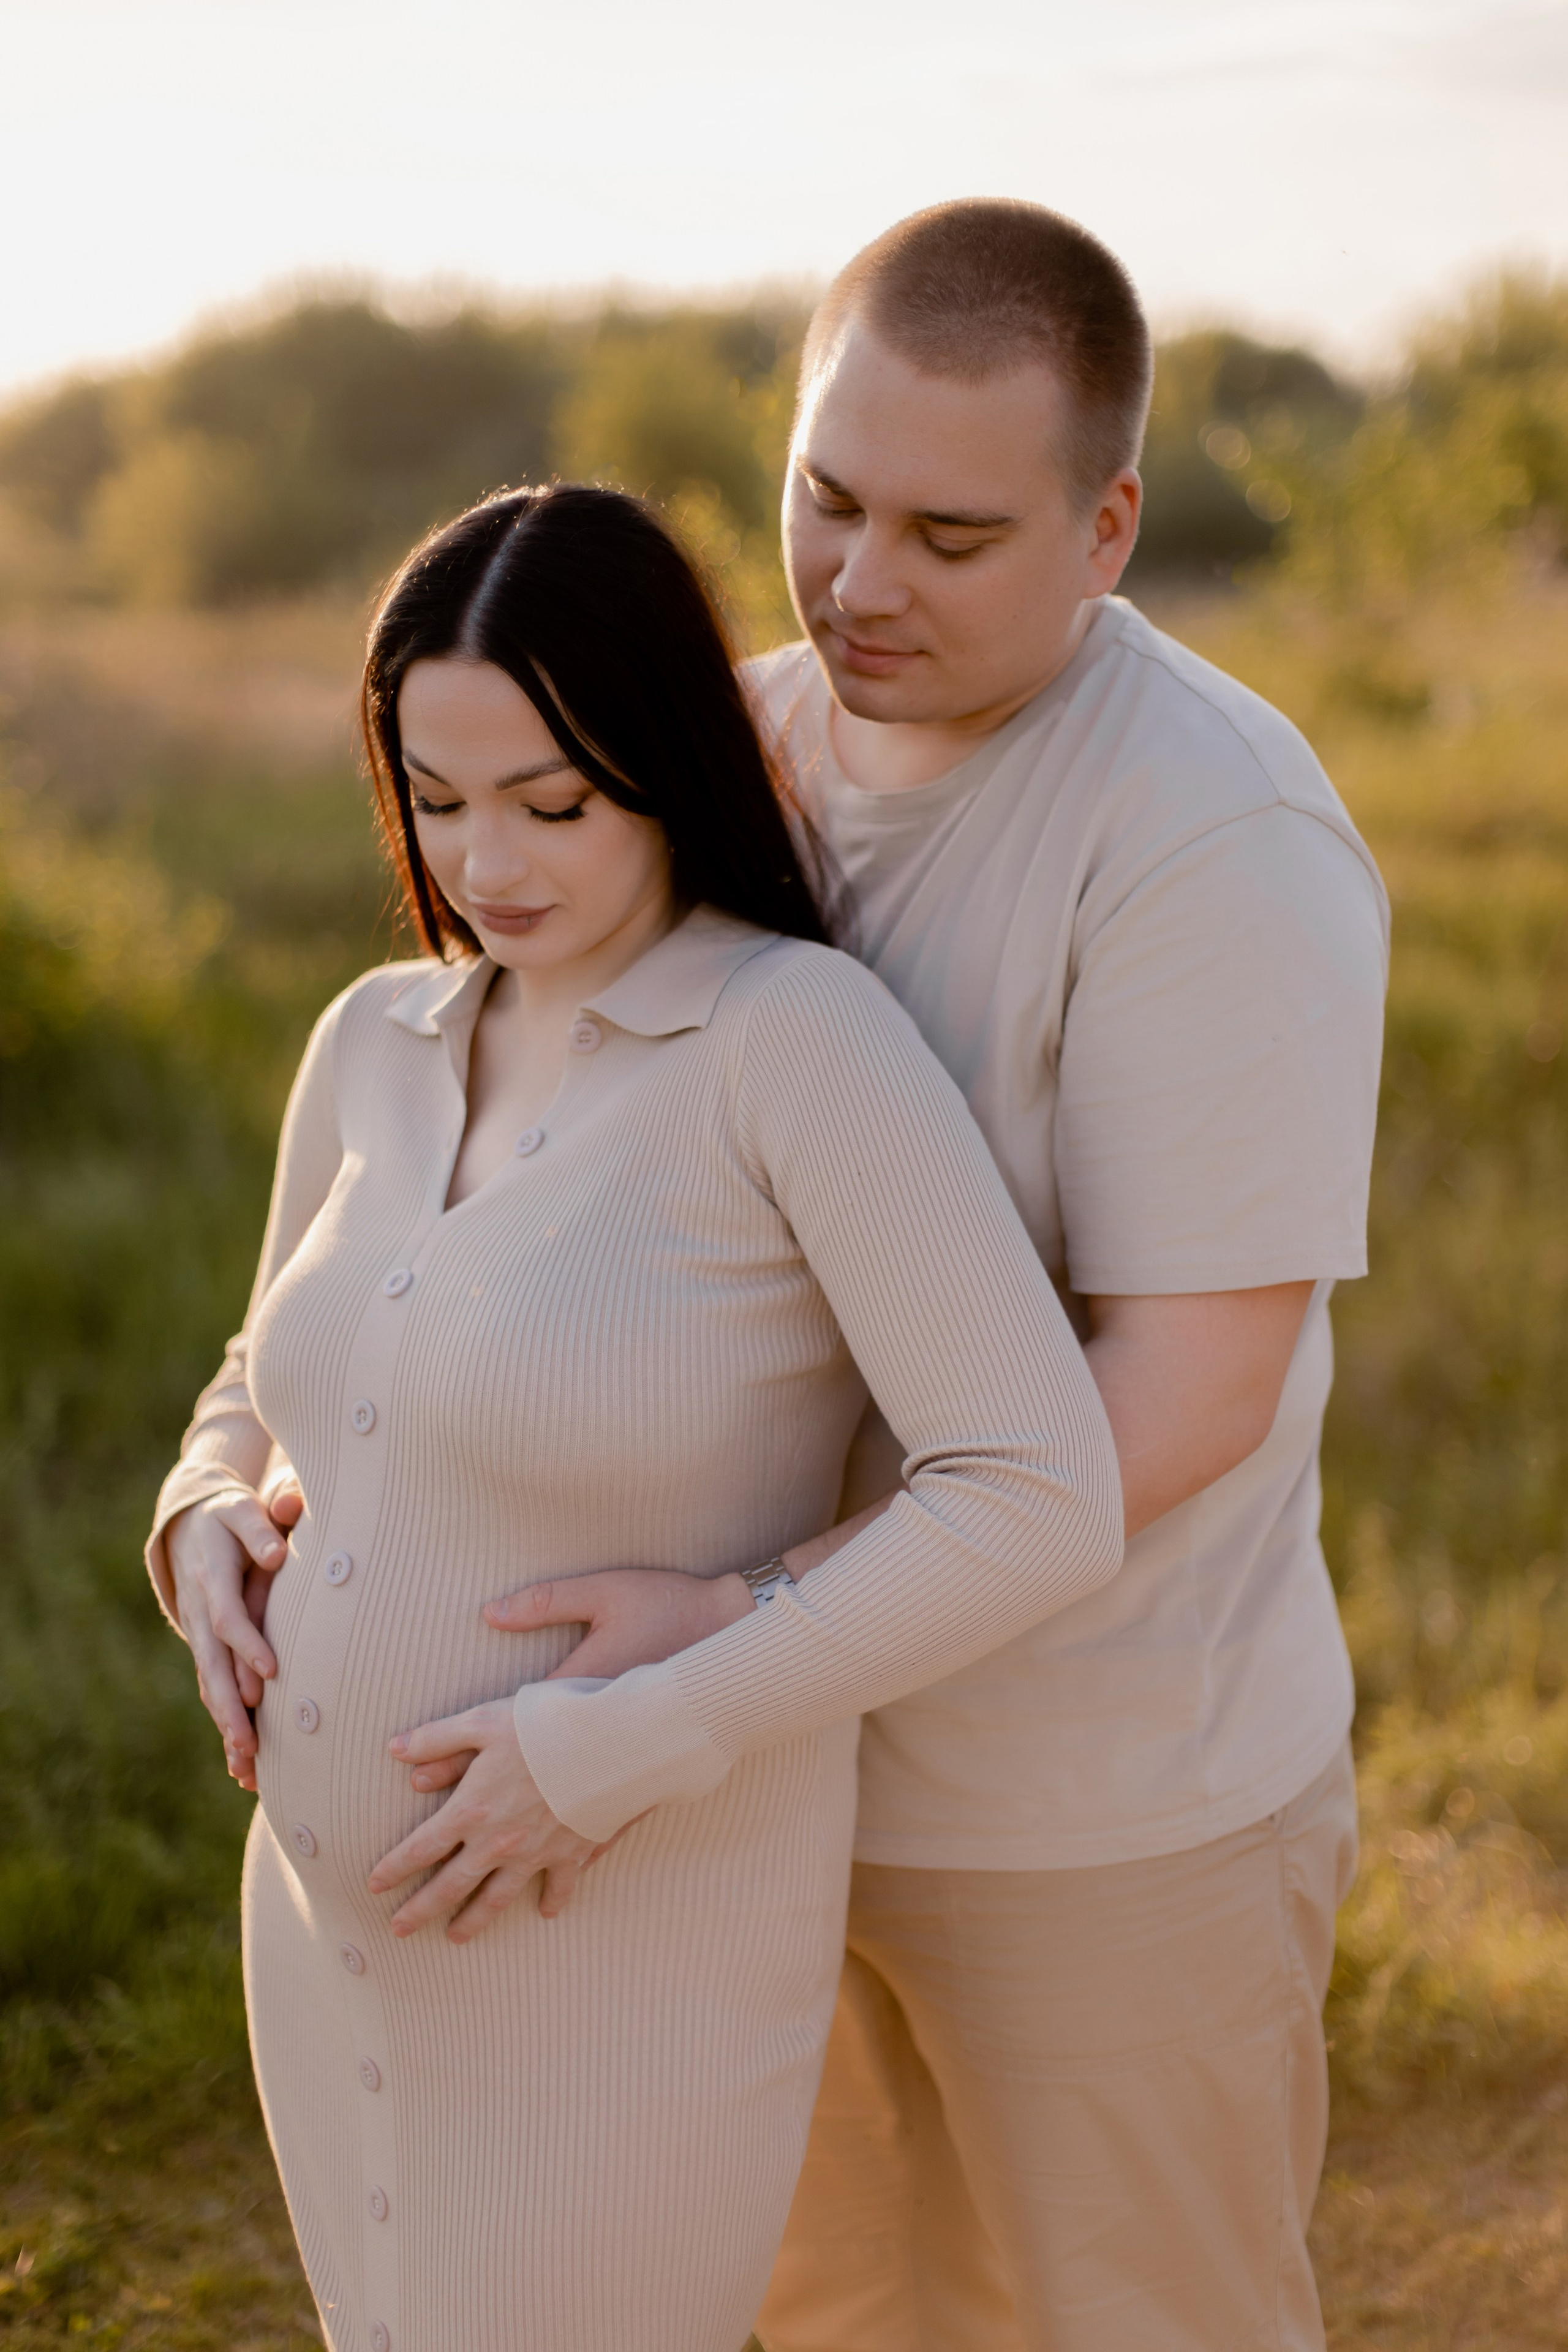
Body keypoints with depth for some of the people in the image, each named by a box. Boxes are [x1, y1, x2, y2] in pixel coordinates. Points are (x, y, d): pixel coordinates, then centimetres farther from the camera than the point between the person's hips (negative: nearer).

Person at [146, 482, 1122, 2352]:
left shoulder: (801, 1033, -19)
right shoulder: (379, 1043, 2)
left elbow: (1042, 1501, -25)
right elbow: (268, 1393, 18)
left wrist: (627, 1743, -25)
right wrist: (209, 1524, -5)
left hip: (634, 1956, -7)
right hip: (351, 1928, 7)